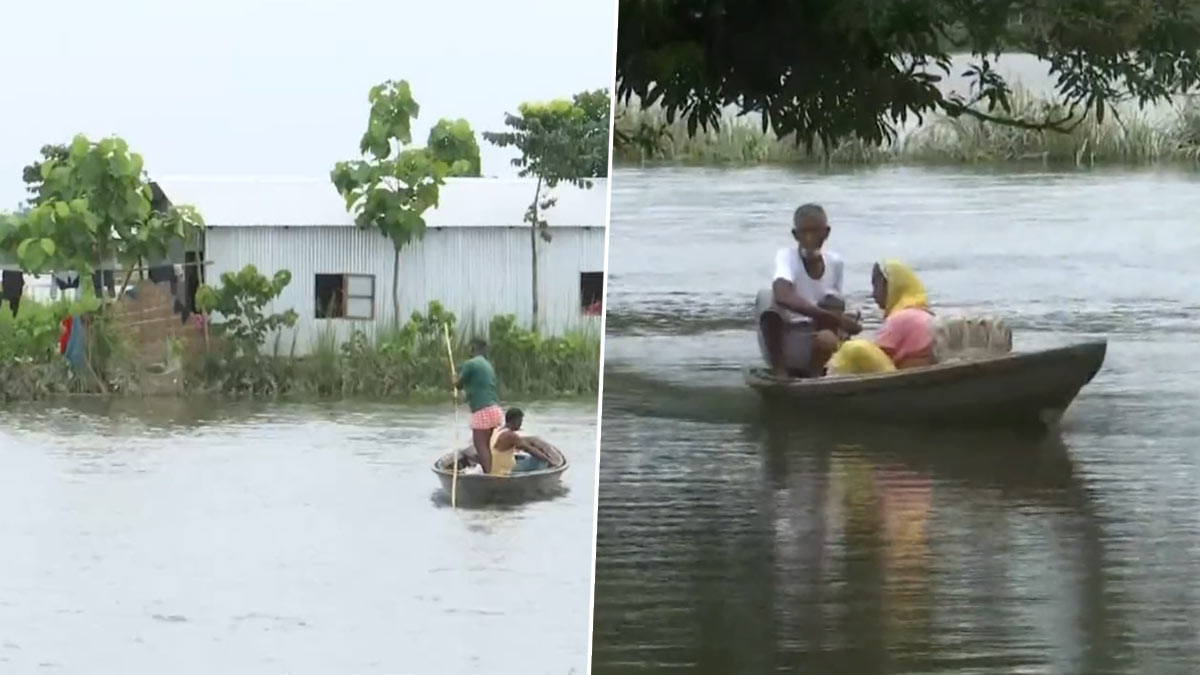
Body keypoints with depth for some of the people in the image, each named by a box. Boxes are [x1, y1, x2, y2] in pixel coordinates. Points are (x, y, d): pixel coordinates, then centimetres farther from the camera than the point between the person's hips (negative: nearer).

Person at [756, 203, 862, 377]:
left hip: (815, 347, 3)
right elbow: (783, 296, -36)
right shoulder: (786, 256, -15)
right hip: (782, 344, -3)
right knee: (767, 296, -28)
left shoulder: (834, 262, 1)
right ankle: (779, 371, -26)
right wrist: (837, 319, -39)